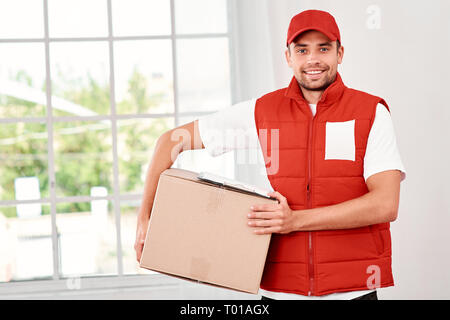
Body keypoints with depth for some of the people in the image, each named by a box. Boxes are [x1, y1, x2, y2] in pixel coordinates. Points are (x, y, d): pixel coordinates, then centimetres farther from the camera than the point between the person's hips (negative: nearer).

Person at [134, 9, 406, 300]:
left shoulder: (372, 113, -2)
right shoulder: (261, 111, 4)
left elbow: (386, 204, -12)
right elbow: (173, 140, 9)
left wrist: (295, 220, -16)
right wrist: (145, 218, 2)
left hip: (353, 290, -1)